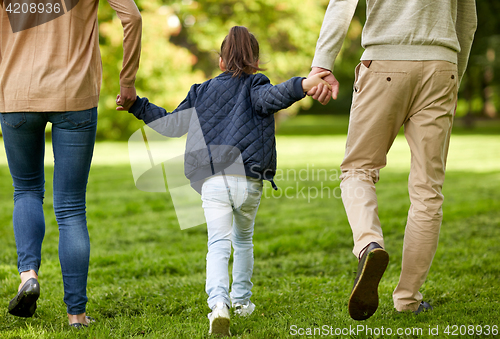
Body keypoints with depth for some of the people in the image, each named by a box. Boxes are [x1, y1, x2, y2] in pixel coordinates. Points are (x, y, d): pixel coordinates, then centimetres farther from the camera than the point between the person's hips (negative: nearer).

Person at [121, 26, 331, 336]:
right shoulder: (255, 87, 7)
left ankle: (219, 303, -29)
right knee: (243, 240, 23)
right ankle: (241, 299, 31)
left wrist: (138, 106, 30)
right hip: (249, 182, 0)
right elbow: (272, 97, -17)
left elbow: (173, 125, 18)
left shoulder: (203, 92, 16)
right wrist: (303, 85, -34)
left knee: (219, 245, -6)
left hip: (213, 182, 0)